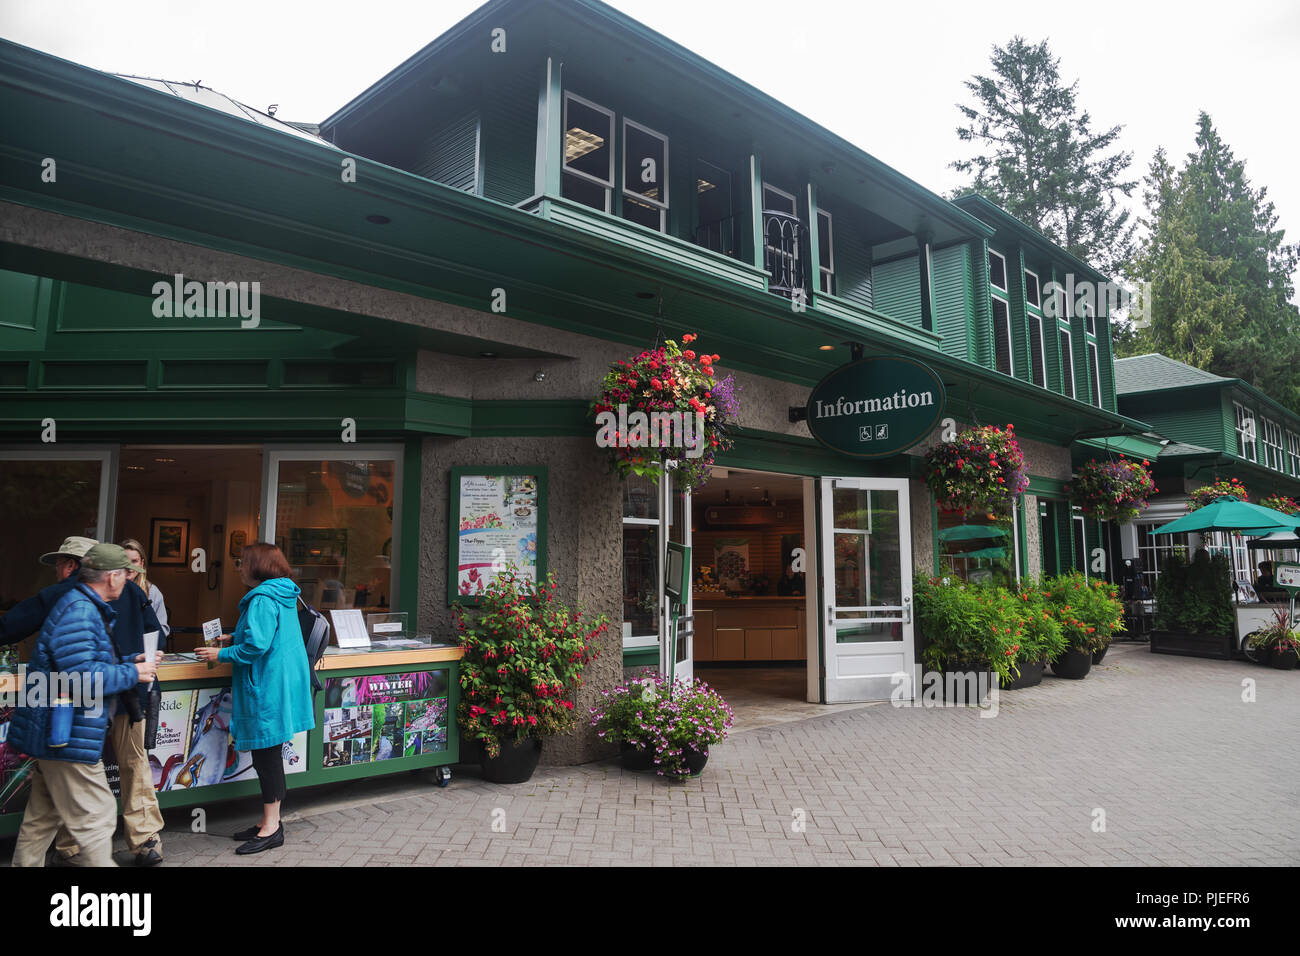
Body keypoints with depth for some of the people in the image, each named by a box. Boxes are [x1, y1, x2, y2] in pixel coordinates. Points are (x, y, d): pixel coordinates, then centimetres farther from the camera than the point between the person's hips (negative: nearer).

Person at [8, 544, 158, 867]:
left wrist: (133, 662, 11)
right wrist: (132, 673, -16)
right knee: (96, 816, -4)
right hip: (68, 737, -11)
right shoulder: (79, 611, -21)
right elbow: (84, 678, -29)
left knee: (43, 816, 22)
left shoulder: (86, 608, 14)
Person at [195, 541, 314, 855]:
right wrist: (232, 638, 20)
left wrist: (221, 655, -10)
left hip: (267, 688, -10)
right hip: (281, 684, 10)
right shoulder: (284, 597, 13)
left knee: (267, 755, -2)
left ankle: (271, 828, 6)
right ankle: (269, 821, 25)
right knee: (267, 755, 15)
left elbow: (256, 646, -23)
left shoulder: (262, 600, -17)